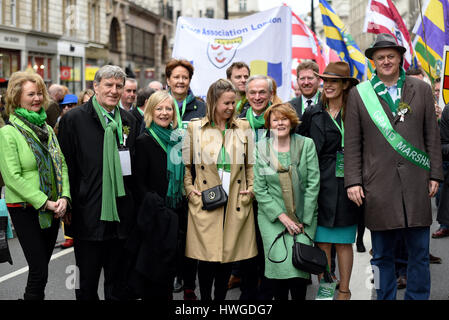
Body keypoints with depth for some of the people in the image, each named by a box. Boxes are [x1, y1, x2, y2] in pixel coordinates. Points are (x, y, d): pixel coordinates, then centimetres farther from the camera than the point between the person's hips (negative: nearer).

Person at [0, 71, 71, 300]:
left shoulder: (47, 129, 11)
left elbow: (61, 165, 10)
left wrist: (64, 197, -7)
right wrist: (44, 202, -17)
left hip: (52, 209, 6)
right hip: (25, 209, -6)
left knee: (41, 266, 12)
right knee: (39, 271, -7)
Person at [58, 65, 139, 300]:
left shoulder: (129, 121, 10)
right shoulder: (74, 119, -5)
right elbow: (66, 168, -6)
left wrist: (131, 205, 10)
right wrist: (68, 206, -8)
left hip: (121, 216, 4)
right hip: (88, 216, -4)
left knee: (117, 284, 14)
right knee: (87, 283, 7)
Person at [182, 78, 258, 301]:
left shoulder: (243, 127, 10)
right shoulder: (195, 128, 3)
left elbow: (250, 164, 16)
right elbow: (186, 164, 10)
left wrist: (251, 189, 5)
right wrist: (189, 189, -1)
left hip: (236, 203, 2)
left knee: (229, 254, 6)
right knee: (207, 257, -3)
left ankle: (221, 297, 21)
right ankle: (205, 298, 11)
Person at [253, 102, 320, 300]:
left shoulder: (306, 144, 2)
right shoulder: (260, 148, 3)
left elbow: (313, 184, 0)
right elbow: (259, 189, 1)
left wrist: (303, 219, -5)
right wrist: (282, 217, -7)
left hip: (303, 216, 0)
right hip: (273, 217, 0)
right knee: (280, 265, -14)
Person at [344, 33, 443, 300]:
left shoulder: (422, 90, 10)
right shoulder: (359, 94, 7)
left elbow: (432, 137, 10)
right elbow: (352, 144, 5)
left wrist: (435, 175, 5)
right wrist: (353, 181, -2)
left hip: (416, 184, 1)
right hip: (378, 185, -1)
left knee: (420, 253, 6)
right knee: (382, 256, 6)